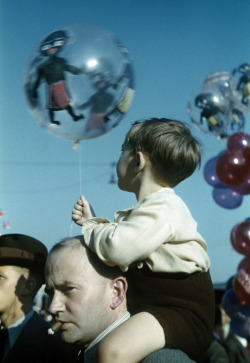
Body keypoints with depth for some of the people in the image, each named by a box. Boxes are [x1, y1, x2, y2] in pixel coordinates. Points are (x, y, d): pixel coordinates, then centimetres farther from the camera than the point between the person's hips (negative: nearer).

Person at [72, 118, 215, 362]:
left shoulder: (162, 207, -17)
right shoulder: (150, 207, 18)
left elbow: (117, 249, -29)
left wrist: (90, 227, -8)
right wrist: (92, 222, 12)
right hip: (146, 306, 12)